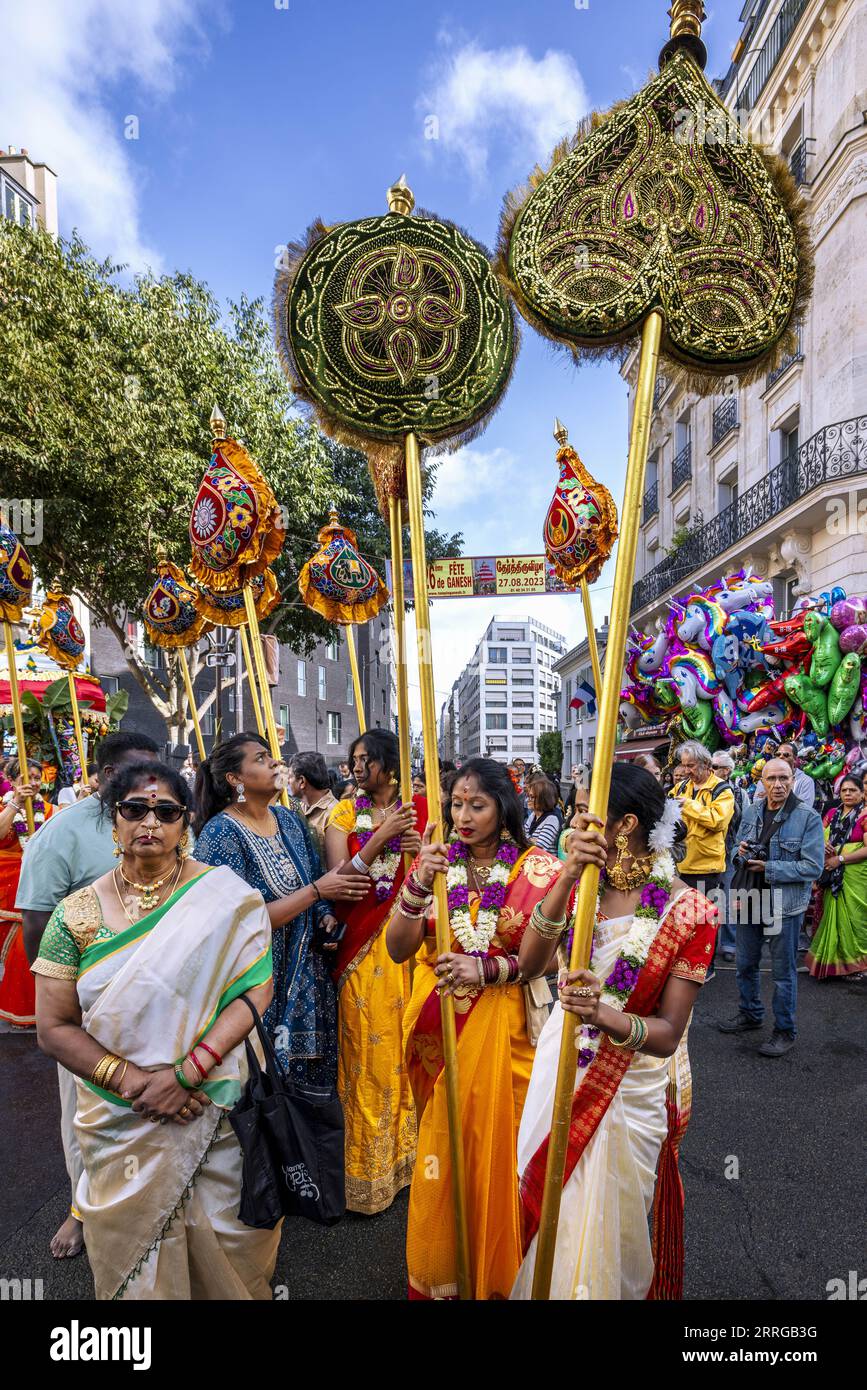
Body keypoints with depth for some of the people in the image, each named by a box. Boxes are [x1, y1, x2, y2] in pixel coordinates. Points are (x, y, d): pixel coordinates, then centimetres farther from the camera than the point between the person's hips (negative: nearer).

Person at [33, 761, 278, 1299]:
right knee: (135, 1244, 15)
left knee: (226, 1240, 13)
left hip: (216, 1109, -1)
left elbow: (257, 989, -13)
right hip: (122, 1122, 1)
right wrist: (131, 1081, -15)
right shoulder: (77, 913, -3)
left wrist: (188, 1071, -21)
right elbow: (54, 1027, -3)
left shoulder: (225, 897, -8)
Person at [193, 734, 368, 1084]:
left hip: (308, 973, 6)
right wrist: (316, 890, -19)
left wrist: (327, 917, -5)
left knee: (311, 1073, 12)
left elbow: (317, 877, 15)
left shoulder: (288, 819, 5)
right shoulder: (220, 834, -15)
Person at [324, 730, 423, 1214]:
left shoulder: (419, 810, 3)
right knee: (369, 1051, 4)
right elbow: (340, 877, -10)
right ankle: (370, 1165, 21)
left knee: (409, 1047, 9)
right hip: (363, 946, -1)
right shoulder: (345, 814, 1)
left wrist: (421, 850, -14)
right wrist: (381, 836, -17)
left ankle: (408, 1151, 29)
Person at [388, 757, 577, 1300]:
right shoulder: (437, 861, -2)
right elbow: (398, 949, -9)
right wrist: (418, 885, -25)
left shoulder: (537, 868, -8)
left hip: (505, 1026, -2)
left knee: (495, 1145, 7)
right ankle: (439, 1274, 36)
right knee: (442, 1148, 12)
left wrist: (488, 969, -25)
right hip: (438, 1028, 2)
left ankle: (497, 1272, 33)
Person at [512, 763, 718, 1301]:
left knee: (600, 1227, 14)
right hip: (558, 1067, 4)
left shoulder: (687, 910, -17)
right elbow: (530, 963, -20)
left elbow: (668, 1034, -16)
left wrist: (605, 1015, -36)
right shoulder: (587, 881, -6)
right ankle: (539, 1284, 47)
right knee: (544, 1209, 20)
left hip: (628, 1089, -4)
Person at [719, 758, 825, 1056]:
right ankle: (750, 1015, 38)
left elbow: (813, 867, -18)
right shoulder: (751, 811, 4)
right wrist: (742, 852, -7)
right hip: (750, 898, 6)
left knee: (783, 971, 7)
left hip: (785, 905, -6)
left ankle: (785, 1031, 23)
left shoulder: (808, 818, -13)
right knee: (745, 964, 18)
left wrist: (769, 869, -21)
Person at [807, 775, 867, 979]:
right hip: (834, 877, 5)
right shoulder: (832, 813, 11)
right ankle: (831, 960, 19)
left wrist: (840, 859, -14)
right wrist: (822, 843, -7)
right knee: (833, 915, 9)